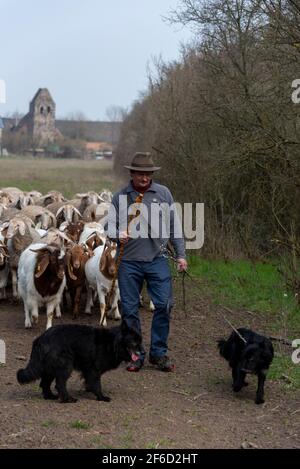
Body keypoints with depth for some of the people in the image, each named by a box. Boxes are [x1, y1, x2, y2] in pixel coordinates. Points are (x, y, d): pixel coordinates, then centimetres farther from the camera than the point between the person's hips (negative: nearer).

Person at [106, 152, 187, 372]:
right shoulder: (120, 197, 7)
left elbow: (174, 225, 10)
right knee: (130, 309, 3)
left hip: (157, 259, 0)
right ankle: (135, 355, 15)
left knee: (164, 305, -5)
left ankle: (159, 353, 9)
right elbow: (110, 224, 7)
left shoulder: (163, 193, 7)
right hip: (129, 261, 0)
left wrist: (181, 255, 7)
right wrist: (119, 234, -16)